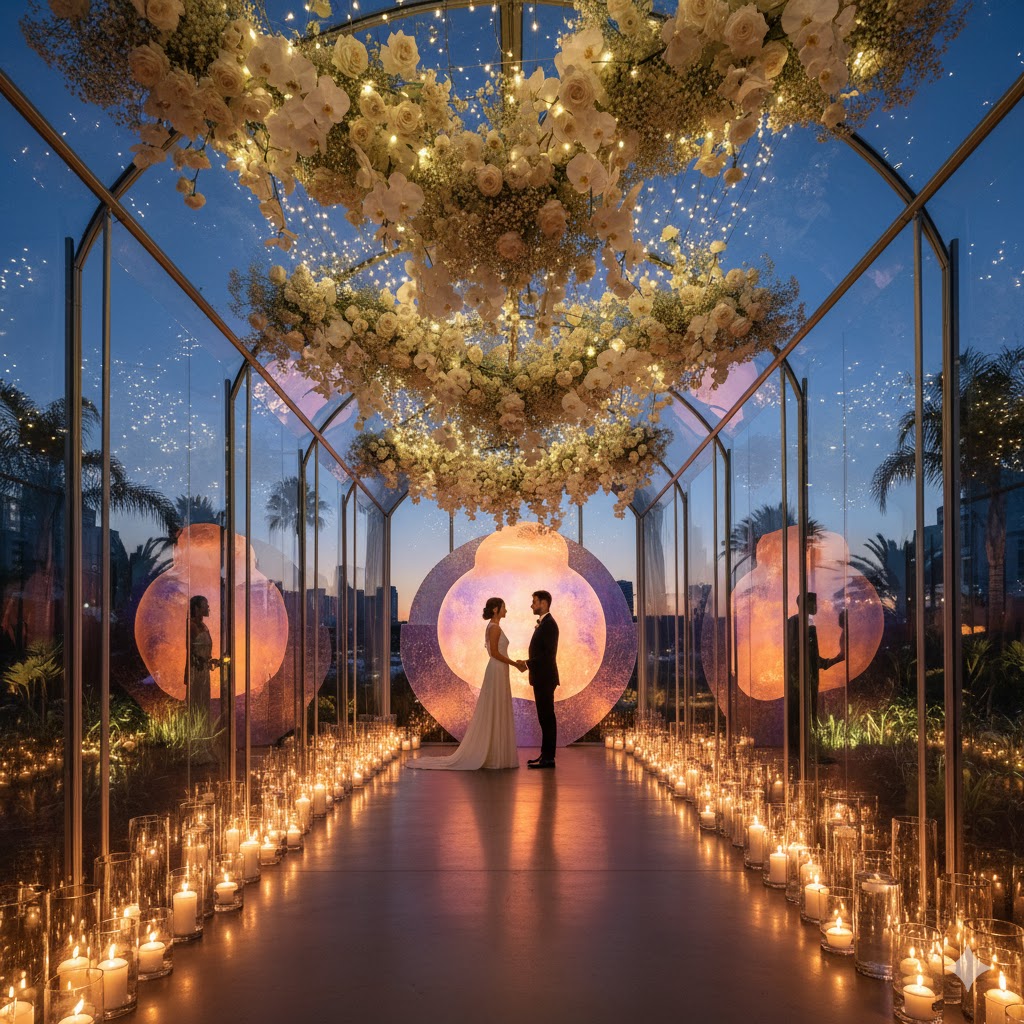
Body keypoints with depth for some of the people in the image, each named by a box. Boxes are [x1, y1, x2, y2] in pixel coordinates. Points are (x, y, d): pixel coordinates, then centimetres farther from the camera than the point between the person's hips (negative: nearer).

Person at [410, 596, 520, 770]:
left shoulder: (493, 627, 16)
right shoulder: (495, 627, -14)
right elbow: (495, 652, -19)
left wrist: (514, 663, 15)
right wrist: (515, 664, -13)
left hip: (498, 673, 10)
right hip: (497, 673, -10)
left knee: (494, 714, 10)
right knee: (495, 714, -7)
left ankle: (493, 755, 13)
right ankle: (493, 756, -4)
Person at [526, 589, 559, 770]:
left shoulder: (549, 624, -15)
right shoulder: (543, 623, 17)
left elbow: (549, 654, -22)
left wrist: (528, 663, -18)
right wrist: (530, 664, 14)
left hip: (545, 679, -10)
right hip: (541, 678, 10)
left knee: (547, 717, -7)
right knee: (544, 718, 12)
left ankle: (548, 758, -4)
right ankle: (546, 755, 17)